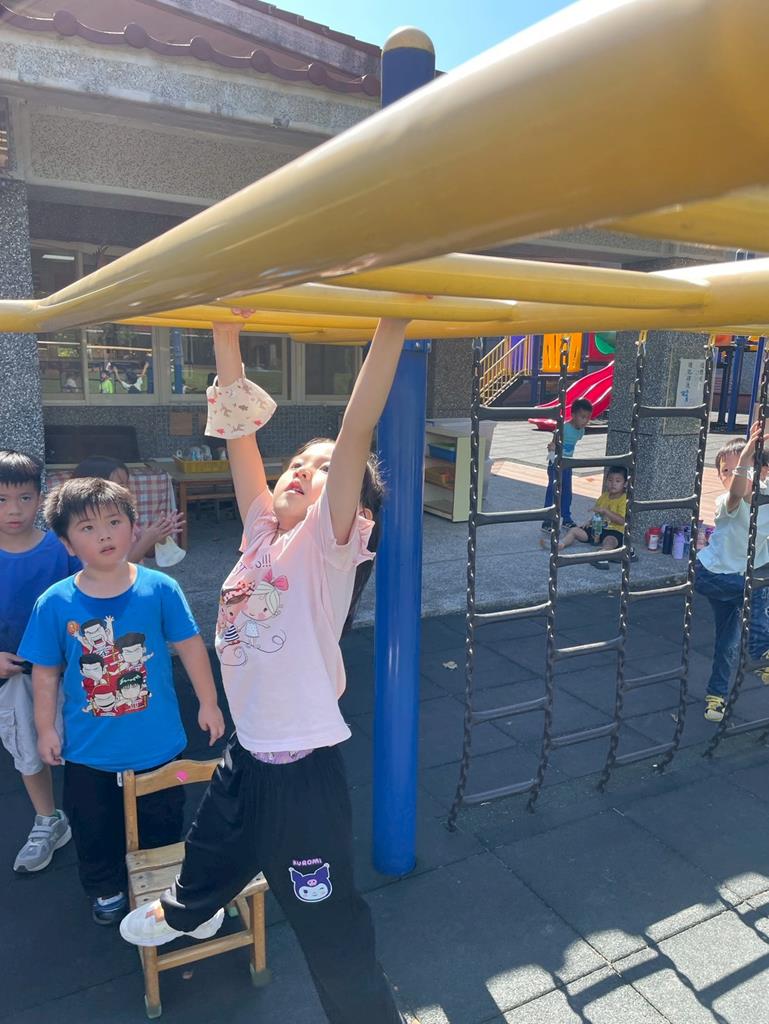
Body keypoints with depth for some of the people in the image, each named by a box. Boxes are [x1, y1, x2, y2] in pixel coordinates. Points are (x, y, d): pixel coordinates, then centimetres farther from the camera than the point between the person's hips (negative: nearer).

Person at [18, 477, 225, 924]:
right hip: (88, 750, 1)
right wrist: (46, 727, 2)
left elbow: (190, 645, -6)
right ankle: (107, 889, 51)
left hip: (157, 742, 0)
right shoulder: (54, 603, -13)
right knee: (94, 829, 22)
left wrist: (208, 703, -2)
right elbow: (46, 671, -2)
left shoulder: (160, 588, -16)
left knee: (163, 823, 21)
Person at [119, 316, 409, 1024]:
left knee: (335, 937, 7)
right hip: (246, 755, 8)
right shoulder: (263, 528, -1)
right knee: (209, 853, 37)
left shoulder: (328, 542, -18)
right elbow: (238, 432, -3)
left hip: (303, 771, -8)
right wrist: (226, 336, -7)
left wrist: (392, 323, -38)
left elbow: (356, 432, -32)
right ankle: (187, 913, 70)